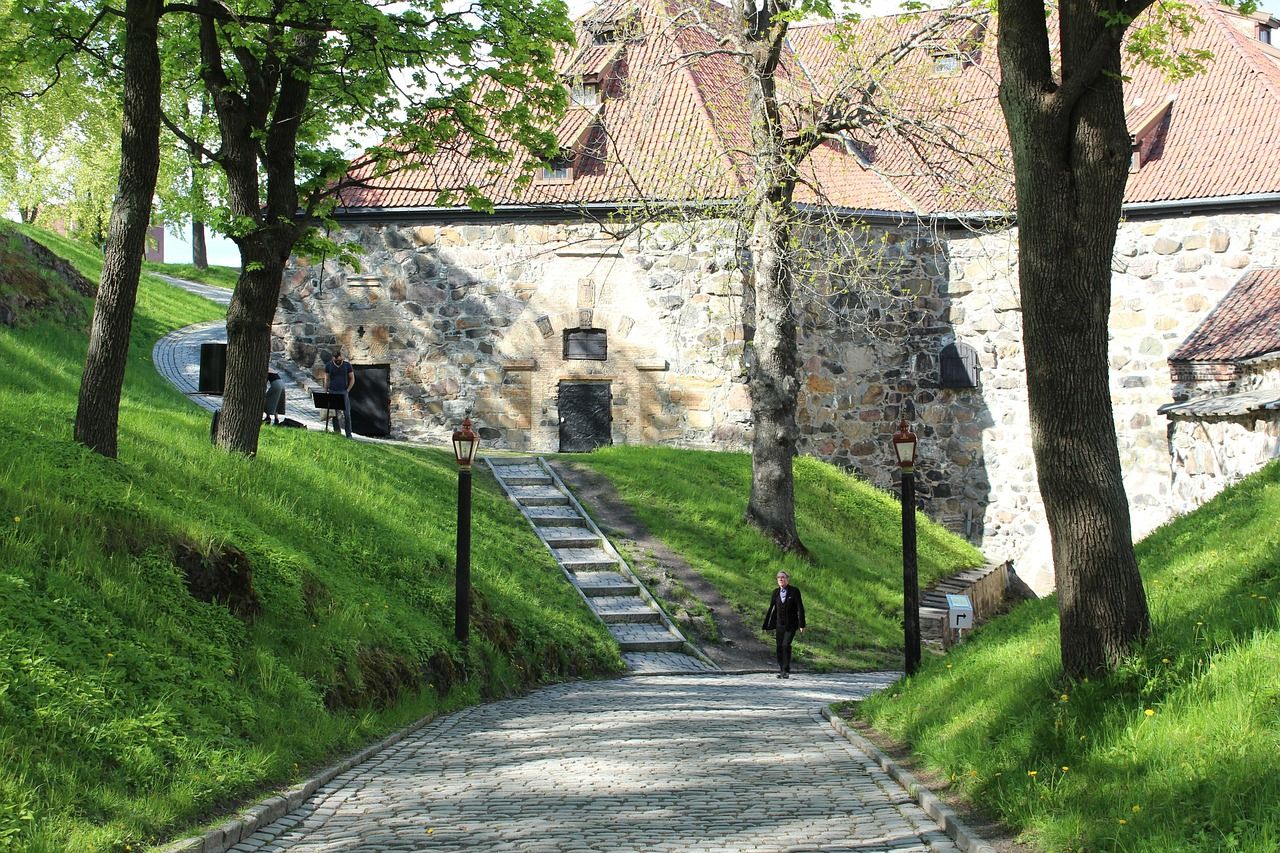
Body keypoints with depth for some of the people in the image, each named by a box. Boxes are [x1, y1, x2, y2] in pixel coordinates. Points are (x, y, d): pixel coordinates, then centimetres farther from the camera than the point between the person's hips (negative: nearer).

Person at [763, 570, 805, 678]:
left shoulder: (794, 591, -5)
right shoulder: (776, 592, 6)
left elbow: (800, 608, -7)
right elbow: (771, 608, 10)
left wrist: (801, 624, -13)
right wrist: (766, 625, 8)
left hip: (791, 625, -4)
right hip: (779, 624, 4)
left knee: (786, 645, -17)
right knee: (779, 647, 4)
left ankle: (786, 670, -9)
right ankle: (781, 670, 15)